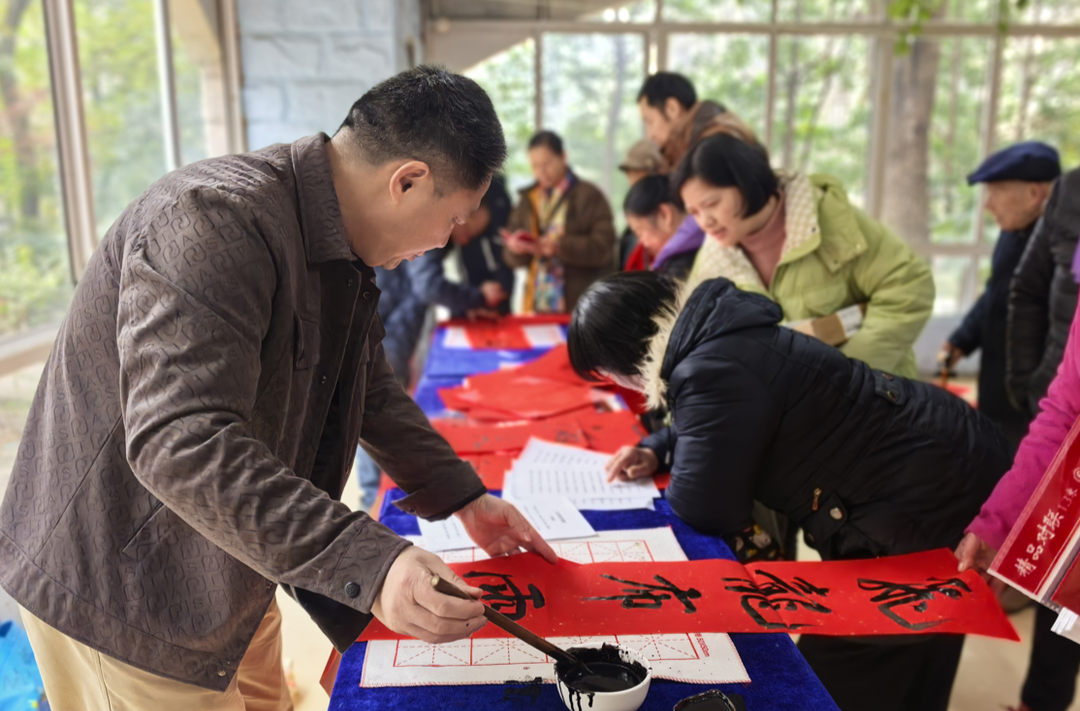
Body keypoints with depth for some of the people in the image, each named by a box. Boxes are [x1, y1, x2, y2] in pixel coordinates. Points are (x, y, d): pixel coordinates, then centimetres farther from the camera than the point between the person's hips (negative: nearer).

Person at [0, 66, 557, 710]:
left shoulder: (343, 246, 2)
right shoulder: (215, 221, -29)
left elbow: (371, 391, 13)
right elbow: (179, 441, -38)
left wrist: (465, 498, 10)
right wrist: (367, 564, -43)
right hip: (118, 586, -8)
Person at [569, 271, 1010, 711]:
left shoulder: (714, 371, -29)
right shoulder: (713, 333, 3)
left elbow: (704, 510, -23)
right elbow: (710, 426, 23)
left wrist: (669, 476, -2)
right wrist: (656, 451, 7)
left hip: (926, 502, -10)